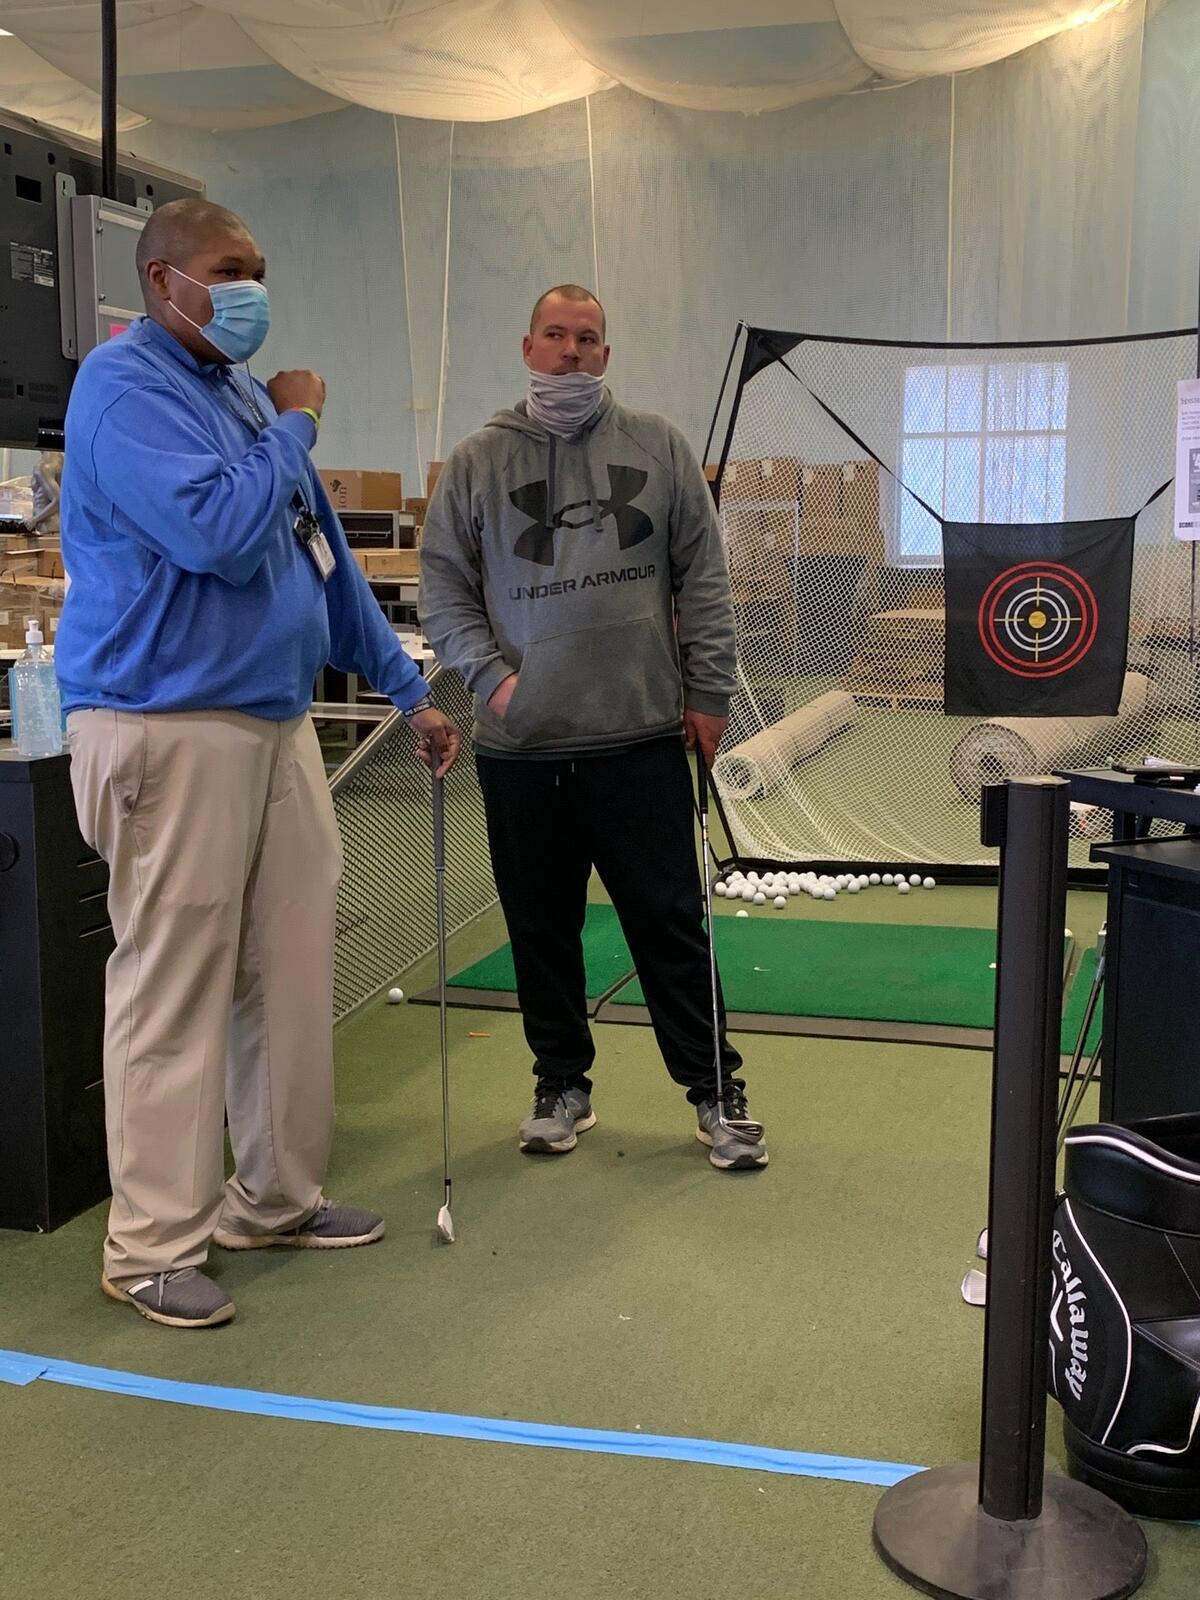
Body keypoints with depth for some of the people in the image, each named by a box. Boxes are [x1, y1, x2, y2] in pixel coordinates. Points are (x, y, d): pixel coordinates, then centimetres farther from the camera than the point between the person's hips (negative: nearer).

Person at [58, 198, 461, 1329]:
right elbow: (220, 534, -22)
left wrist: (406, 688, 22)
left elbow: (323, 554, 23)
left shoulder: (243, 391, 19)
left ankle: (276, 1199, 25)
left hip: (276, 719, 9)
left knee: (291, 974, 11)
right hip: (170, 730, -8)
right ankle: (151, 1247, 8)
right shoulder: (126, 384, -8)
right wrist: (294, 428, -6)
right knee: (173, 991, -3)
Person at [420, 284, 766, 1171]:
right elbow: (443, 590, 7)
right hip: (520, 747, 1)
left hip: (643, 738, -1)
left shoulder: (658, 446, 7)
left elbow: (704, 576, 6)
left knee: (672, 922, 4)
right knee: (542, 930, 10)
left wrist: (709, 692, 1)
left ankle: (715, 1090, 16)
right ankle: (563, 1084, 27)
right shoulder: (475, 463, 7)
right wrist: (492, 675, -7)